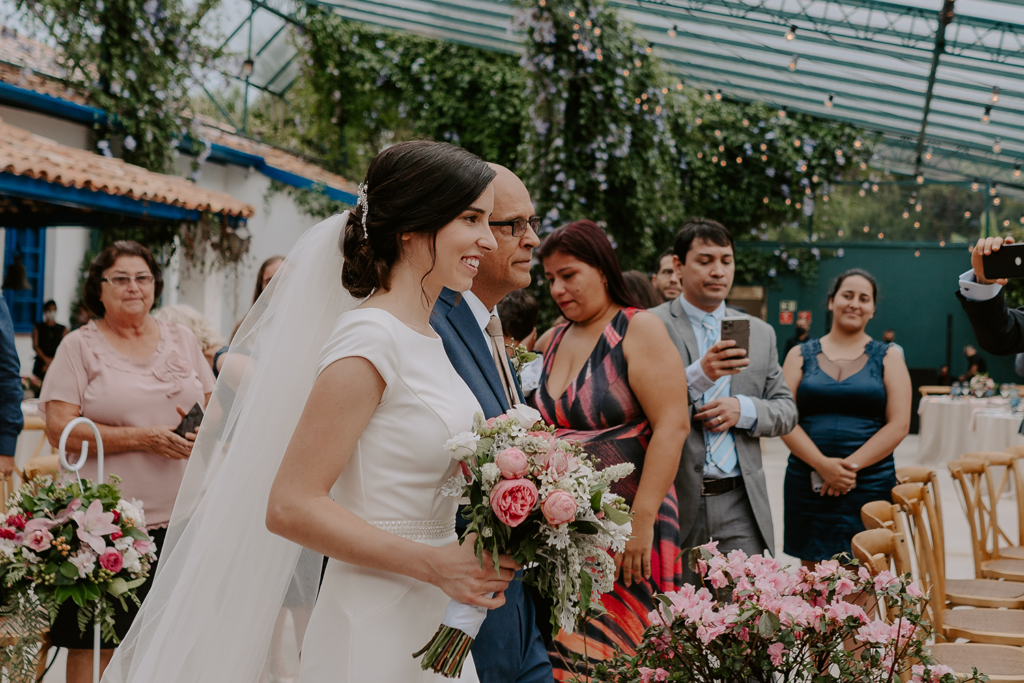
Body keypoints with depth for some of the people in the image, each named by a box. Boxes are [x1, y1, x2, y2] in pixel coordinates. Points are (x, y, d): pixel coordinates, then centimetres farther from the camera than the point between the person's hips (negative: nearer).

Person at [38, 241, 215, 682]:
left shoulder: (182, 339, 15)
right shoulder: (79, 345, 2)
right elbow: (60, 429, -8)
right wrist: (142, 439, -15)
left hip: (179, 514, 4)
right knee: (94, 645, -3)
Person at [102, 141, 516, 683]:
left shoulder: (424, 337, 10)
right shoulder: (370, 341, -17)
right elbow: (290, 506, -20)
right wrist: (434, 564, -21)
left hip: (431, 624, 8)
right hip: (377, 636, -8)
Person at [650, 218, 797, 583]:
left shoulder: (760, 333, 15)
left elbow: (787, 412, 15)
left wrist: (744, 410, -6)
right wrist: (698, 375, -22)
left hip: (740, 506, 3)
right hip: (675, 502, -3)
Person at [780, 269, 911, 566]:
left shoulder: (888, 357, 10)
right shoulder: (801, 355, 10)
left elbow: (899, 425, 0)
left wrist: (850, 465, -11)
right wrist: (823, 464, -14)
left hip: (869, 483, -1)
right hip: (808, 483, 1)